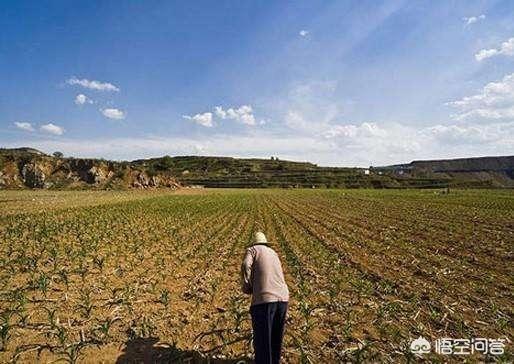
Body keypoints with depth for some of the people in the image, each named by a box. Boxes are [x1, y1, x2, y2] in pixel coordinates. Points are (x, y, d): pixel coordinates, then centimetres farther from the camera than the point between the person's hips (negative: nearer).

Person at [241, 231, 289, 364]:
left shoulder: (252, 250, 11)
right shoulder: (273, 253, 28)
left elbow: (245, 266, -11)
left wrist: (246, 287, 3)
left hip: (264, 299, -6)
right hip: (282, 298, 7)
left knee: (262, 339, 6)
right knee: (276, 336, 25)